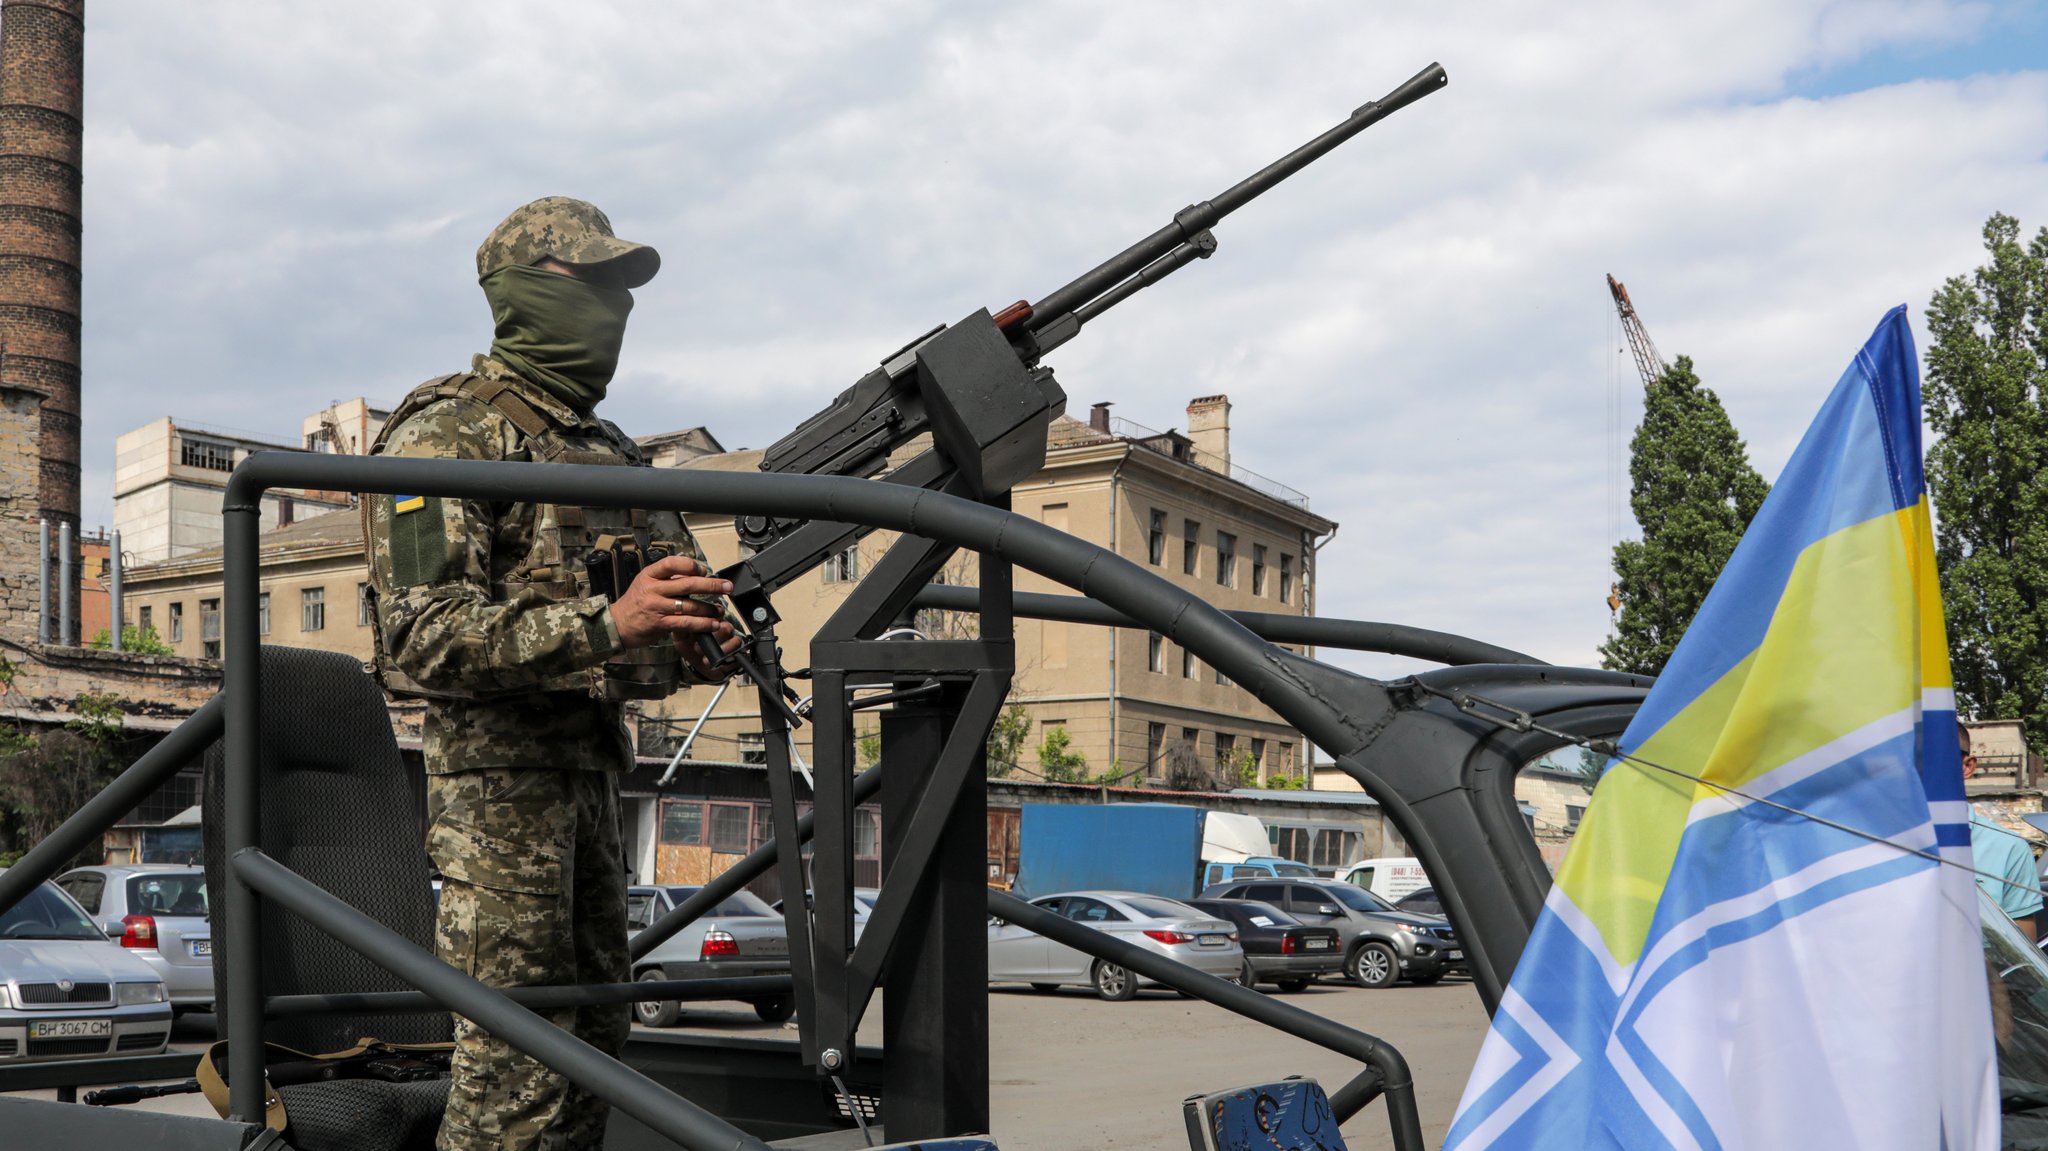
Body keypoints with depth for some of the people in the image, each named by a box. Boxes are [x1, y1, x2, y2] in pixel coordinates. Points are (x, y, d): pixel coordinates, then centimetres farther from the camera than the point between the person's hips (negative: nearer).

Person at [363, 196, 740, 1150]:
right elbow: (425, 636, -20)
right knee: (513, 1069, -7)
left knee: (591, 1049, 13)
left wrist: (686, 648, -3)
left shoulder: (607, 449, 17)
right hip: (497, 774, -8)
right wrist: (606, 624, -30)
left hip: (590, 768, 8)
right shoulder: (446, 435, -8)